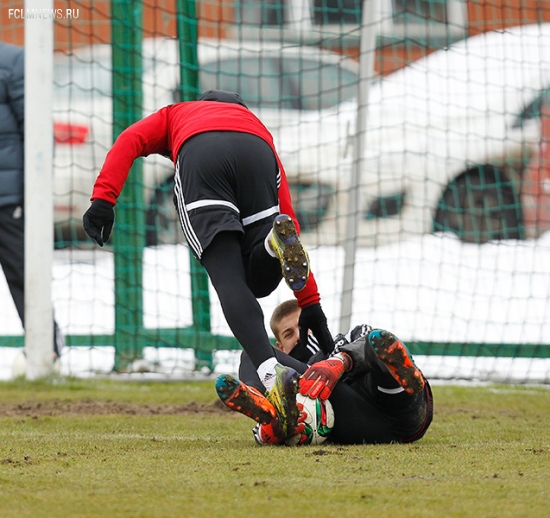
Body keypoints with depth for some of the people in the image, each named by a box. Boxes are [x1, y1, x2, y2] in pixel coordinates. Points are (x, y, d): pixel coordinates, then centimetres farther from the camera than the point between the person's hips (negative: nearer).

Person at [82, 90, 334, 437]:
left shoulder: (175, 114, 43)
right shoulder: (257, 127, 42)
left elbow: (130, 141, 19)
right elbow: (290, 218, 36)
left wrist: (103, 199, 7)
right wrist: (311, 304, 34)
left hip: (197, 157, -1)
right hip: (257, 155, 1)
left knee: (229, 278, -8)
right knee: (261, 280, 16)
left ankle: (271, 372, -30)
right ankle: (275, 242, -19)